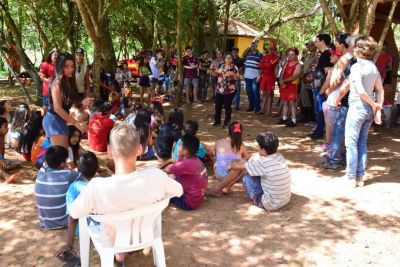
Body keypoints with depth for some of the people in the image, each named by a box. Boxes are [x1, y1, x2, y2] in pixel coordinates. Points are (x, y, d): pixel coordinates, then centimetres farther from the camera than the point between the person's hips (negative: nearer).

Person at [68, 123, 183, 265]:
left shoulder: (97, 187, -37)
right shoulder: (156, 176, -31)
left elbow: (73, 213, -17)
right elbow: (179, 191, -10)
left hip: (113, 241, -1)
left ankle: (120, 252, 37)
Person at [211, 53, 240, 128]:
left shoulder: (234, 67, -4)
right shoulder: (221, 66, 10)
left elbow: (237, 78, -10)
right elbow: (216, 74, 16)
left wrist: (233, 74, -28)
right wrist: (211, 71, -1)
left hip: (229, 90, -5)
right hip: (219, 90, 5)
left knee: (227, 106, 1)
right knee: (217, 106, 9)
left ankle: (226, 122, 13)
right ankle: (217, 121, 24)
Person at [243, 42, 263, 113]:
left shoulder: (260, 55, -1)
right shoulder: (248, 54, 14)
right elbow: (245, 64, 18)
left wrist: (259, 76, -13)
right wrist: (244, 74, 14)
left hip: (255, 76, -5)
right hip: (247, 76, 5)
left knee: (255, 92, -5)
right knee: (249, 91, 8)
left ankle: (257, 107, 2)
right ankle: (251, 106, 18)